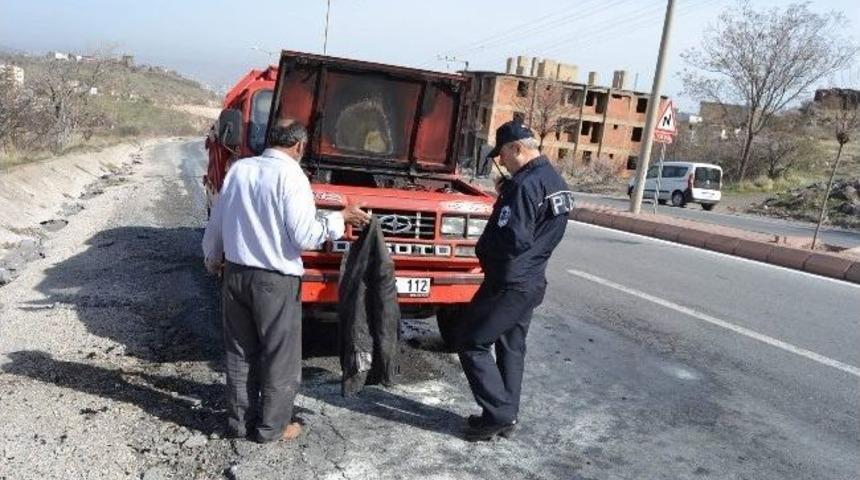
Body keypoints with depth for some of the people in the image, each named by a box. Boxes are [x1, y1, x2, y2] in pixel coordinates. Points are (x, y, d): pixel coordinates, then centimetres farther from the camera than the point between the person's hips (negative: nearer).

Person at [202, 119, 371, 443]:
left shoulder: (239, 169, 3)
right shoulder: (290, 176, -15)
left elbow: (216, 222, 11)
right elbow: (303, 236, -17)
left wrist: (212, 258, 28)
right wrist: (339, 219, -5)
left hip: (235, 273, 6)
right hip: (275, 281, -6)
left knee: (240, 353, 18)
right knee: (281, 356, 10)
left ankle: (238, 420, 29)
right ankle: (271, 426, 20)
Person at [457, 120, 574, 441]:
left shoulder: (525, 185, -21)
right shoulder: (557, 183, 11)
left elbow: (512, 240, -27)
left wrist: (483, 249, -7)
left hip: (509, 283, -10)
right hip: (533, 282, 10)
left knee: (472, 343, 2)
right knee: (511, 347, 17)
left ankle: (499, 414, 4)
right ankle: (507, 416, 25)